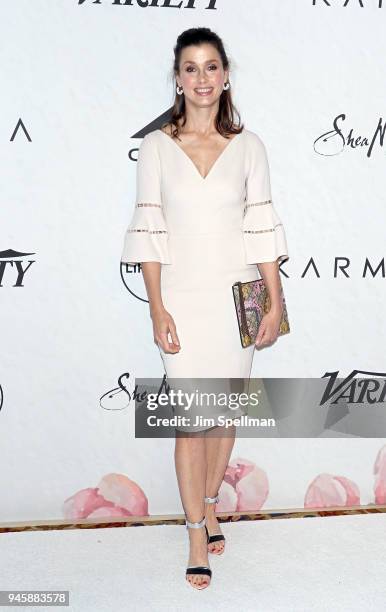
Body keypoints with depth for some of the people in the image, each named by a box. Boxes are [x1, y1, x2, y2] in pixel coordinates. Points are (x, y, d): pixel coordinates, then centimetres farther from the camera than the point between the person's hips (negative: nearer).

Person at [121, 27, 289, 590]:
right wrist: (156, 309, -7)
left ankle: (209, 504, 33)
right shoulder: (156, 145, 0)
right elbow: (149, 231, -2)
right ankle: (197, 534, 12)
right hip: (183, 296, -1)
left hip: (237, 295, 2)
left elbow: (260, 227, 3)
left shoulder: (248, 145, 3)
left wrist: (275, 303, -1)